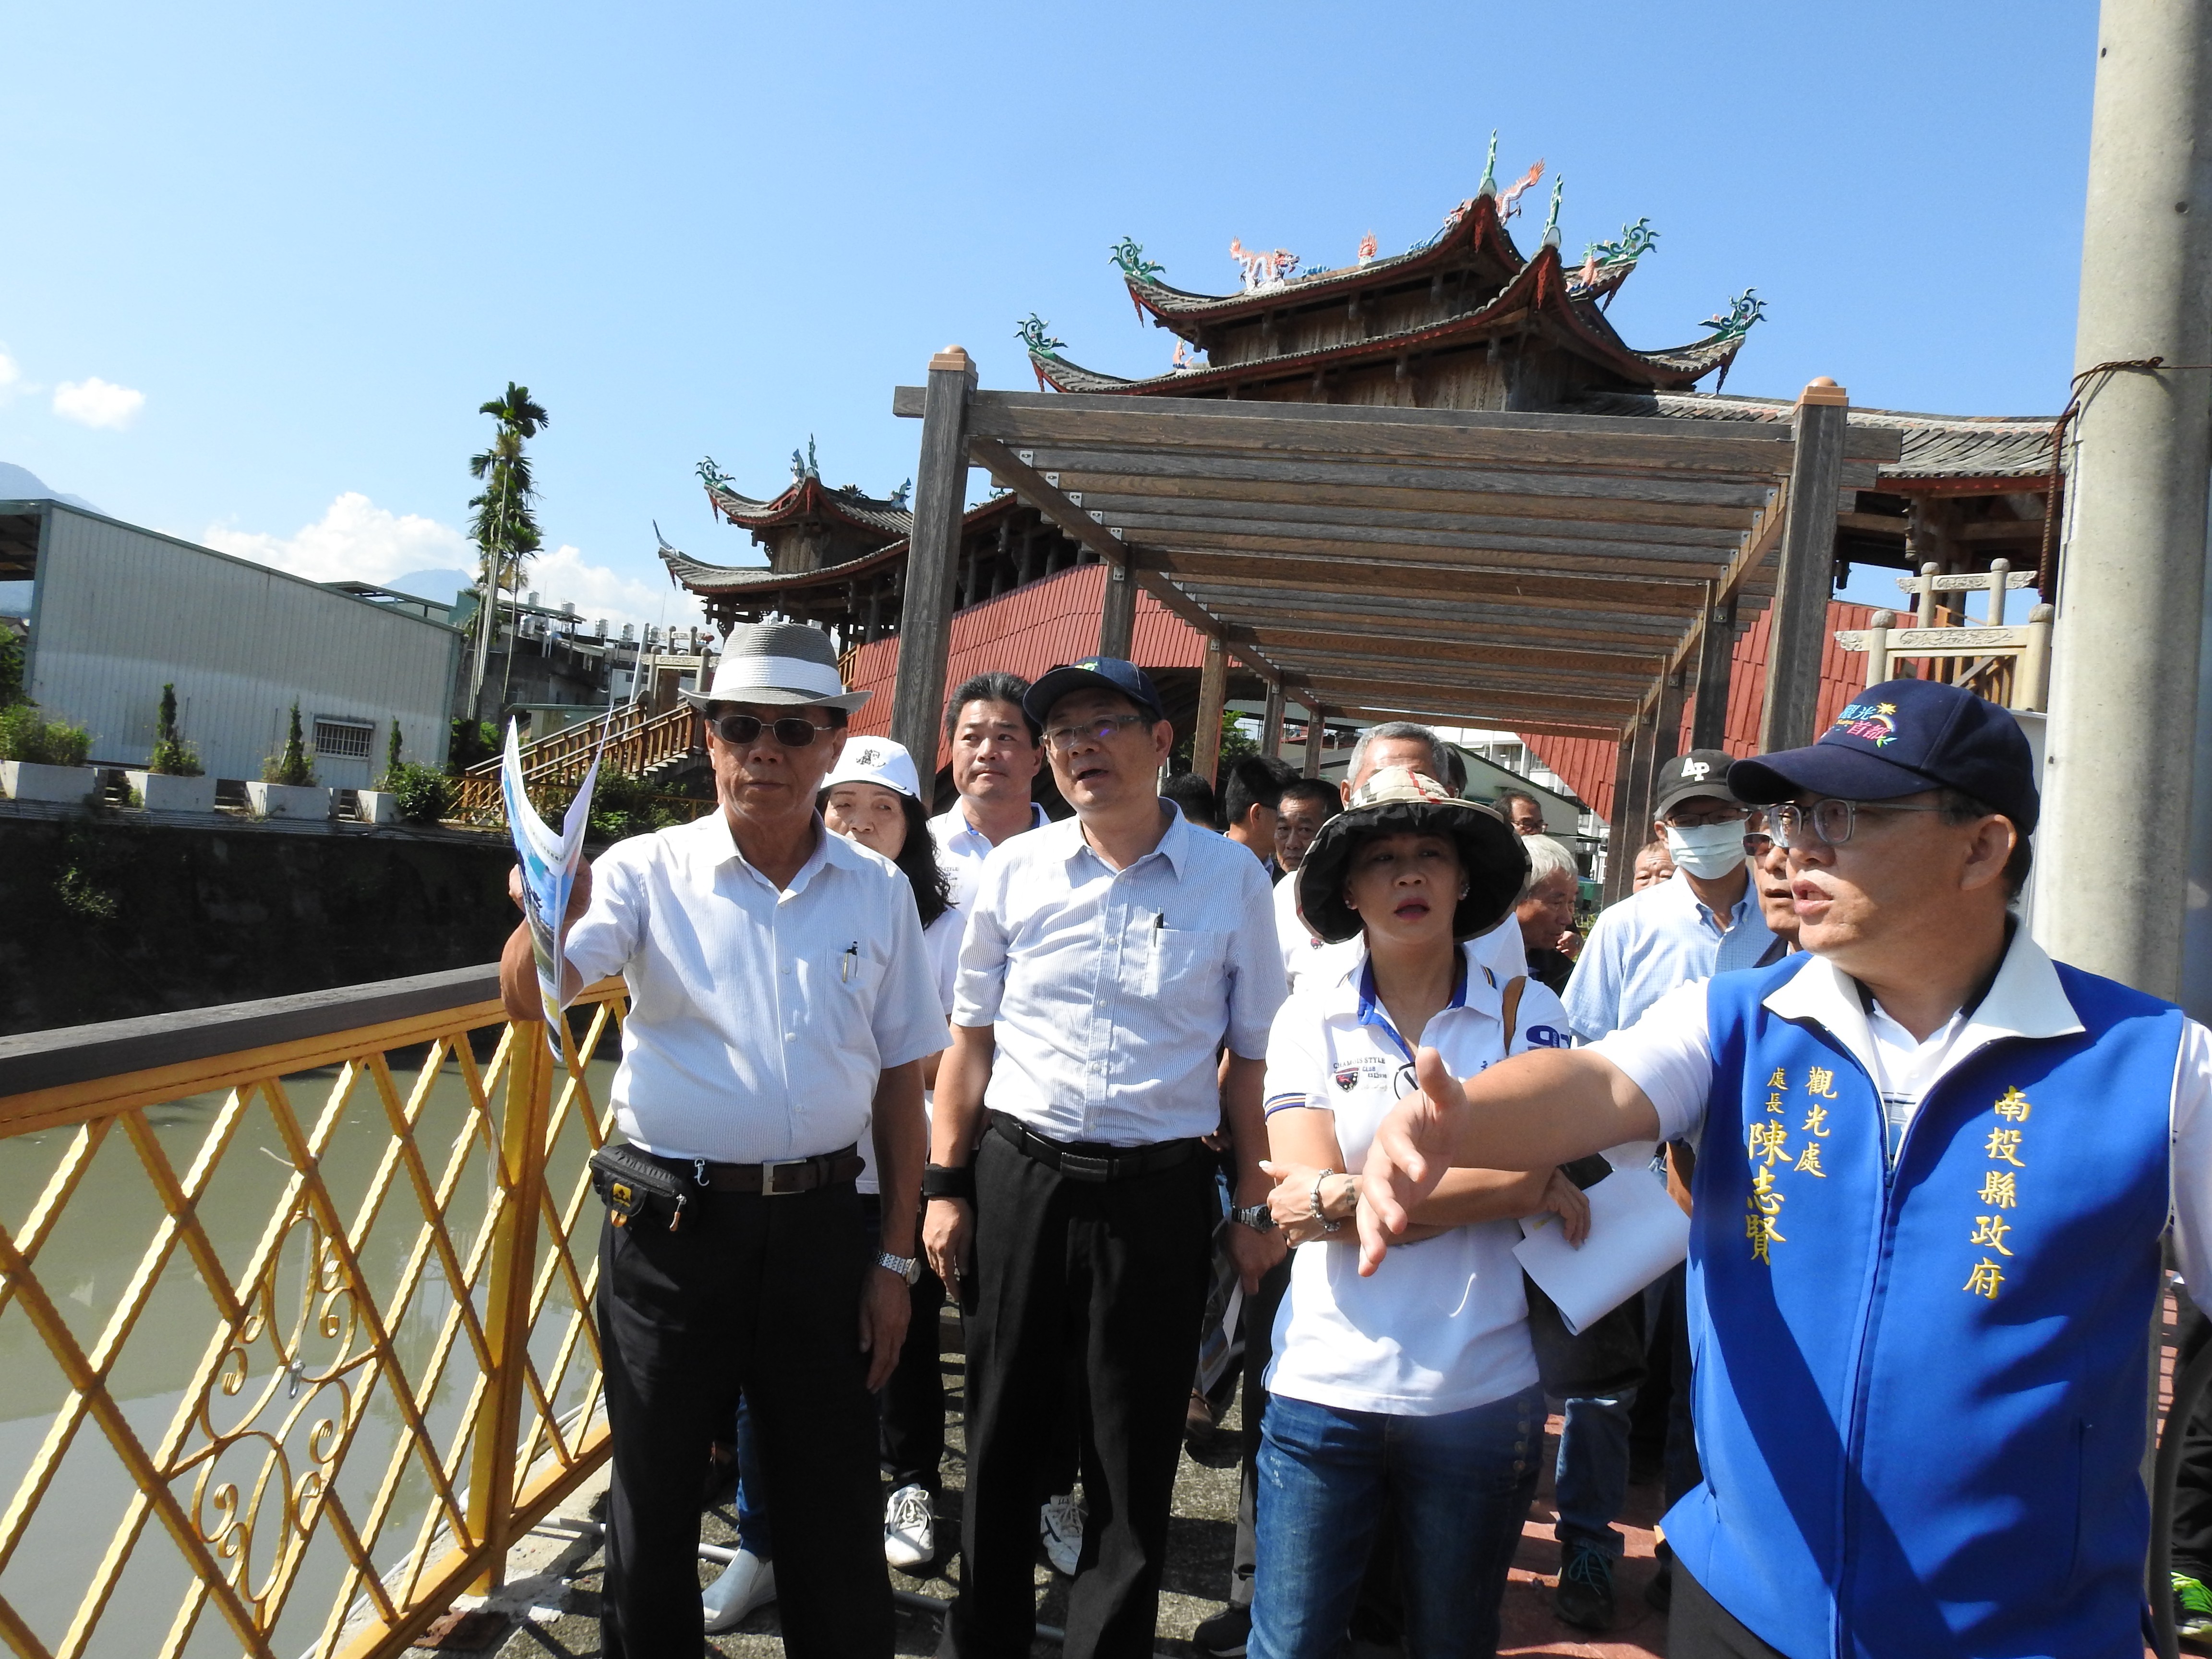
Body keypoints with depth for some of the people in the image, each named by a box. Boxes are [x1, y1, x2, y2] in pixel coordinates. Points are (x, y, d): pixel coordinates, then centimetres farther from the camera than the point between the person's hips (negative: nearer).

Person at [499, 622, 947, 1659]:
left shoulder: (880, 892, 1)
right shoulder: (647, 872, -4)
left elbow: (900, 1081, 5)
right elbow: (529, 997, -17)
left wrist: (895, 1259, 4)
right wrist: (552, 915, -39)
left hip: (818, 1223, 1)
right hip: (672, 1222, -1)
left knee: (834, 1503, 13)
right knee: (655, 1493, 15)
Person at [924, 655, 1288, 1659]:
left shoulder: (1232, 880, -4)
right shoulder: (1016, 871, 1)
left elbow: (1251, 1058, 1)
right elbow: (972, 1039, 7)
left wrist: (1255, 1208, 0)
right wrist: (945, 1186, 5)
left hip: (1158, 1191, -2)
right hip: (1017, 1175, 2)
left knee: (1135, 1458, 11)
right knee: (1000, 1436, 16)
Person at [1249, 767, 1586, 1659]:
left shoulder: (1526, 1011, -2)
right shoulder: (1309, 1017, 0)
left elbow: (1527, 1176, -14)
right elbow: (1305, 1191, -10)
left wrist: (1345, 1199, -16)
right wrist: (1491, 1188, -13)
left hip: (1480, 1393, 0)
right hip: (1326, 1384, 0)